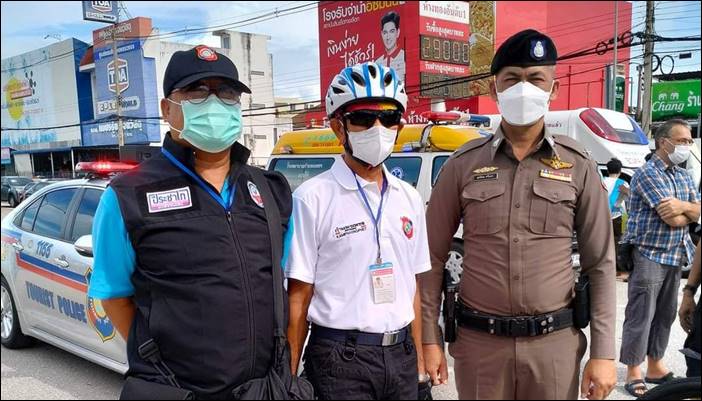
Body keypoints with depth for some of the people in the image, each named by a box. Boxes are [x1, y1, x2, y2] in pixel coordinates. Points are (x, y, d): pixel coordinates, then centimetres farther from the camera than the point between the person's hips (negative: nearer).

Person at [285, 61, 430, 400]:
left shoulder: (409, 199, 7)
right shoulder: (312, 198, -11)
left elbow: (412, 287, 12)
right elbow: (298, 297, -9)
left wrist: (418, 358, 12)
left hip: (401, 356, 5)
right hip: (341, 360, -5)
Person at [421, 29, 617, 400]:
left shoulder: (578, 166, -1)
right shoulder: (462, 164, -2)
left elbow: (600, 264, 1)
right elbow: (433, 258, 1)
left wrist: (603, 352, -2)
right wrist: (429, 339, -1)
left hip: (555, 342, 1)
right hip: (478, 341, 0)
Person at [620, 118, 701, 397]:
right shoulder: (648, 173, -12)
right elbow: (674, 220, -18)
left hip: (676, 257, 8)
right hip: (649, 256, -8)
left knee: (665, 315, 13)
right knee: (640, 316, -2)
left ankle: (656, 367, 25)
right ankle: (633, 372, 8)